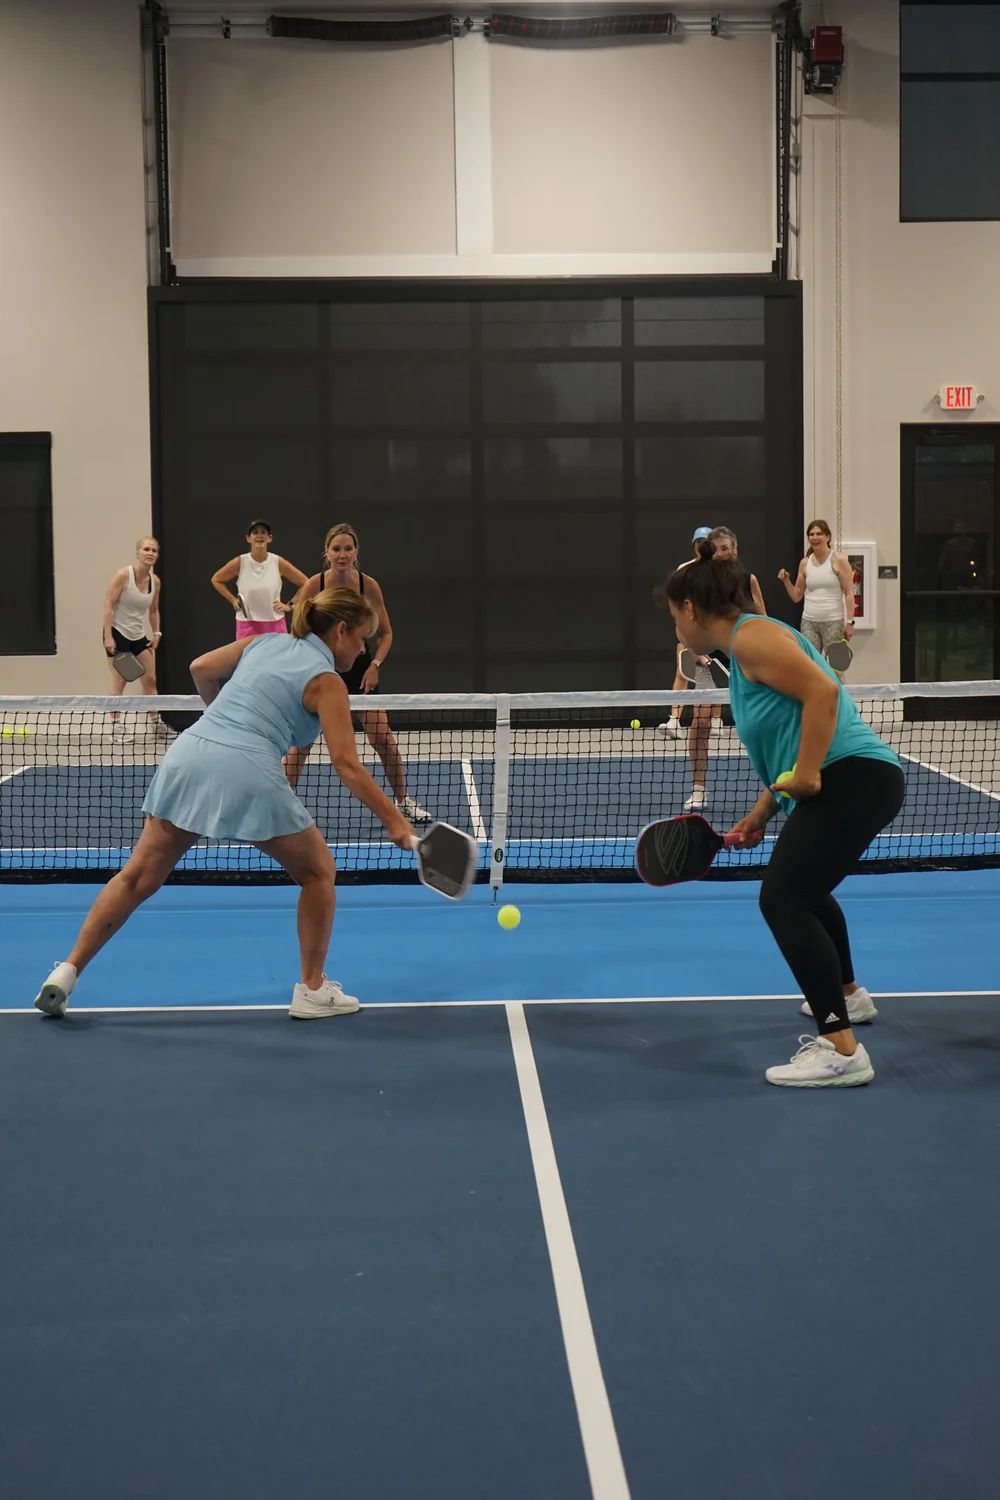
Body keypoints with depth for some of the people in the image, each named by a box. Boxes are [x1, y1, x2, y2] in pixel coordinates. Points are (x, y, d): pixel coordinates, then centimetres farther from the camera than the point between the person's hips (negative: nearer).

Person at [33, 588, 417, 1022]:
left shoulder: (266, 642, 21)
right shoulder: (325, 681, 4)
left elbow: (201, 669, 26)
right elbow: (347, 765, -4)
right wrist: (393, 820, -1)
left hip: (186, 755, 6)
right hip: (247, 773, -6)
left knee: (139, 876, 14)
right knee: (318, 872, 14)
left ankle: (66, 974, 11)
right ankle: (312, 991, 17)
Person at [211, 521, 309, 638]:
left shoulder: (278, 562, -3)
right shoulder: (240, 562, -4)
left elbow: (305, 583, 7)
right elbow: (216, 580, 12)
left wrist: (290, 605, 1)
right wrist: (233, 600, 4)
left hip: (275, 625, 1)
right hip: (247, 625, -1)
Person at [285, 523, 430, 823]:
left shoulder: (369, 585, -10)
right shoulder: (313, 585, -13)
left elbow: (385, 633, 0)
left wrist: (375, 665, -13)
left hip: (359, 668, 1)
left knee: (383, 737, -4)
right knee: (302, 739, -2)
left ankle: (403, 801, 14)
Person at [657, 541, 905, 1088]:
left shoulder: (752, 636, -10)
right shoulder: (741, 650, 21)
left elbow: (823, 690, -23)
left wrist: (806, 773, -23)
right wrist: (761, 813, 19)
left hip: (854, 776, -11)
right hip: (839, 782, 11)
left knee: (783, 899, -16)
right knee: (803, 888, 32)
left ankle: (841, 1050, -19)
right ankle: (847, 995, 54)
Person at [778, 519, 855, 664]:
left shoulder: (838, 560, -3)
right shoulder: (805, 563, 9)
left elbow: (849, 593, -5)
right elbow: (797, 596, 14)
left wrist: (849, 622, -13)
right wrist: (786, 580, -4)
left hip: (833, 622, -4)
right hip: (809, 622, 4)